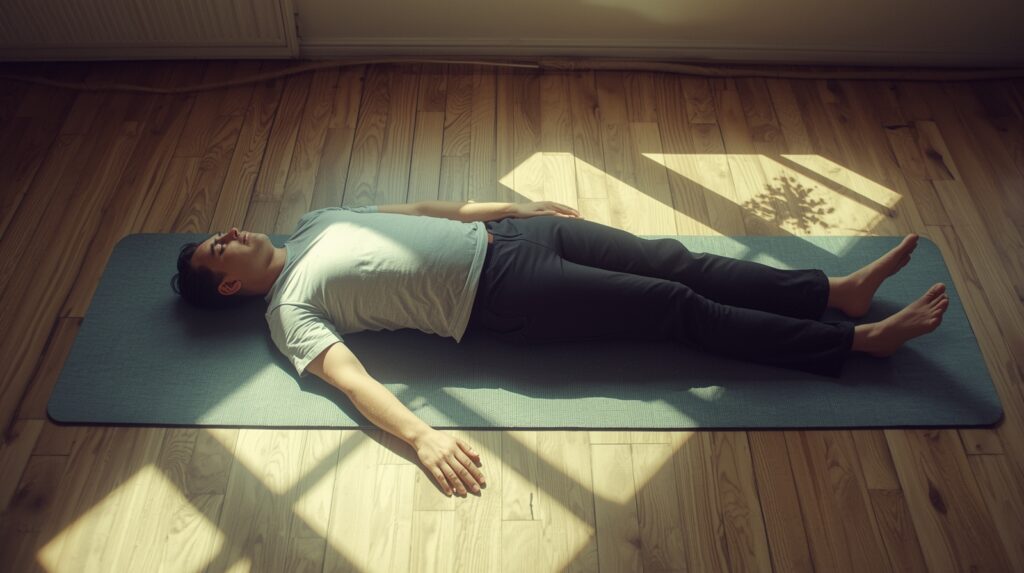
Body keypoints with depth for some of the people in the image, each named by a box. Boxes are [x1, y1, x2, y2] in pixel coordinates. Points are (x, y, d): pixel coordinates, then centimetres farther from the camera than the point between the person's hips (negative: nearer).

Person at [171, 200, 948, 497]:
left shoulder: (312, 223, 20)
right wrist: (422, 435, -36)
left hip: (502, 234, 7)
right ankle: (858, 341, 1)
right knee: (679, 306, -9)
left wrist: (507, 206, 24)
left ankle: (842, 288, 9)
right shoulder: (290, 310, -2)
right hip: (505, 295, -7)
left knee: (676, 262, -1)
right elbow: (348, 375, -18)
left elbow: (414, 209, 24)